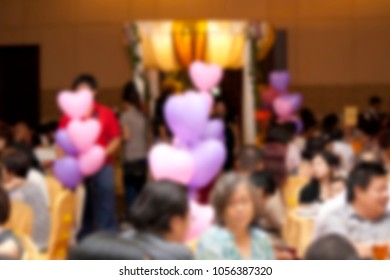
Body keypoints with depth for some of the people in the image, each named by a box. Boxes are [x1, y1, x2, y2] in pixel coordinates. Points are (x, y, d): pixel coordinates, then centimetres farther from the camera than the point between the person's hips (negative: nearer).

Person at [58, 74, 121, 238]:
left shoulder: (106, 114, 3)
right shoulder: (68, 117, 5)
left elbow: (116, 140, 5)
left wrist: (104, 153, -11)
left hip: (101, 168, -1)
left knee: (105, 211, -2)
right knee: (80, 212, 7)